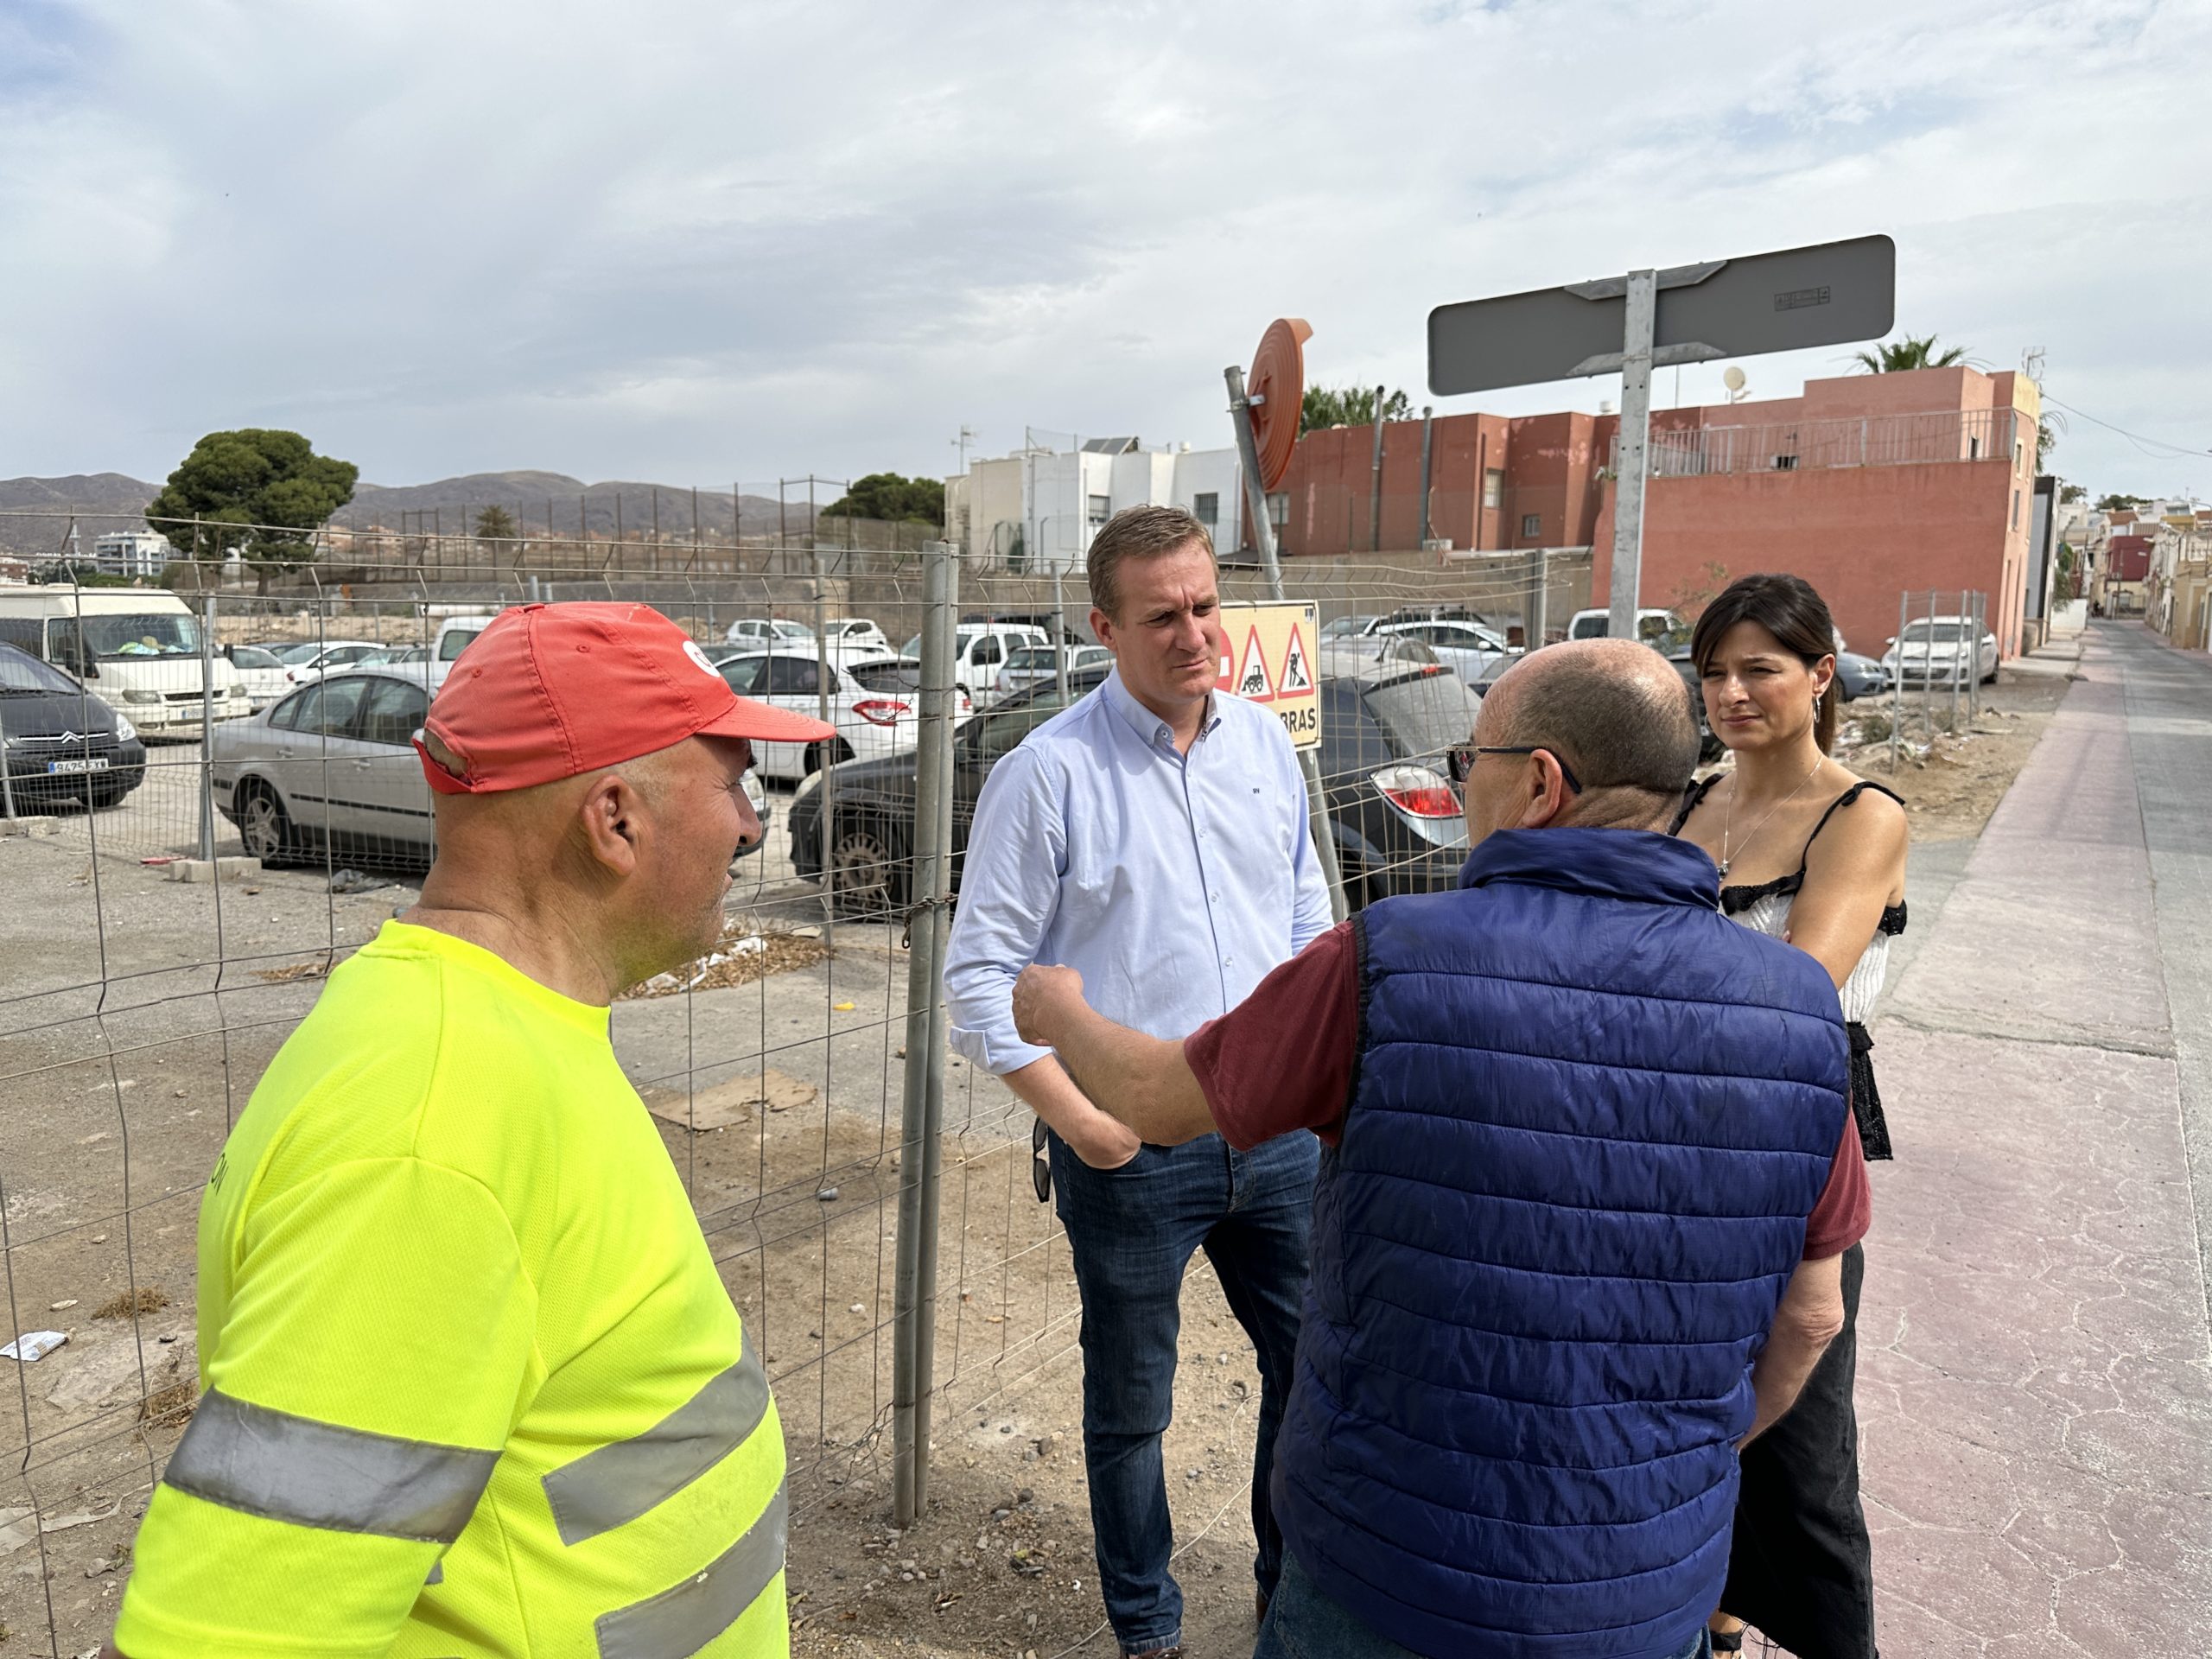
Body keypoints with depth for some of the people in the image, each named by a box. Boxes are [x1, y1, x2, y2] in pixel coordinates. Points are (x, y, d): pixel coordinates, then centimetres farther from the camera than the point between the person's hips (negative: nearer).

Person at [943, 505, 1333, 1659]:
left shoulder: (1264, 743, 4)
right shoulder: (1048, 773, -12)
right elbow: (981, 969, -10)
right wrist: (1075, 1116, -17)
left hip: (1278, 1130, 5)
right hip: (1132, 1148, -4)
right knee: (1132, 1405, 14)